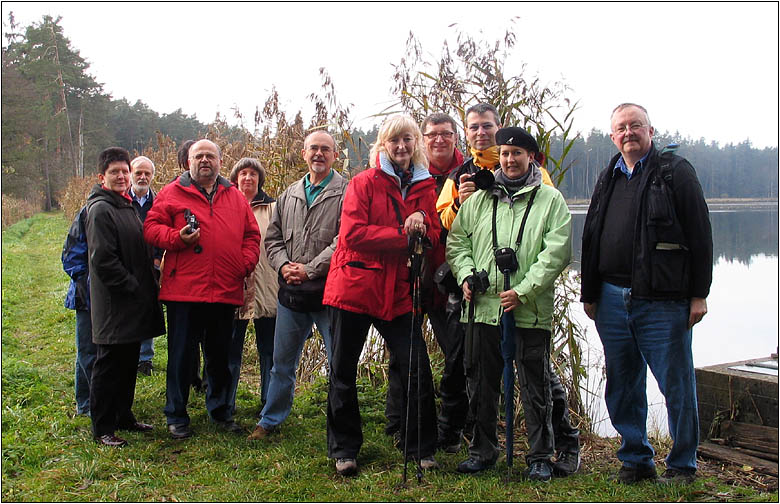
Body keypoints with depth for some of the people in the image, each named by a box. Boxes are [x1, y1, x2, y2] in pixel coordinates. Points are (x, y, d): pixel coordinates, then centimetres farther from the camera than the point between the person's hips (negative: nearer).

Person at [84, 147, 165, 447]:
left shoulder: (127, 206, 17)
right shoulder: (100, 209, -13)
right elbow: (103, 260, -20)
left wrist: (149, 284, 12)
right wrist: (134, 287, -17)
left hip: (133, 307, 9)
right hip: (113, 306, -9)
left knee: (128, 363, 16)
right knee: (109, 365, 0)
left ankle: (123, 416, 29)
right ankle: (102, 427, 11)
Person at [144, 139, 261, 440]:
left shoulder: (235, 197, 14)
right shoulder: (171, 194, 4)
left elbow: (251, 235, 16)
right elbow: (151, 228, 1)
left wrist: (246, 263, 0)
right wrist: (177, 237, -17)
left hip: (226, 292, 3)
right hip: (183, 291, -3)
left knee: (220, 356, 14)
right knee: (181, 355, 4)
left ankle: (220, 411, 29)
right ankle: (176, 417, 17)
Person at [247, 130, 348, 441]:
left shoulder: (345, 193, -5)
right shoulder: (289, 195, 14)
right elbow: (273, 238, 15)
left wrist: (309, 270, -16)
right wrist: (284, 266, -4)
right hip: (290, 293, 5)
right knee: (282, 362, 17)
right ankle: (271, 420, 32)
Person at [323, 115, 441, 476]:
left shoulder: (425, 187, 10)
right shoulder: (364, 183, -2)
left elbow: (434, 238, 8)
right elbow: (352, 233, -14)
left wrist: (422, 226, -15)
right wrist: (404, 235, -17)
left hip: (399, 294, 3)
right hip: (354, 287, -2)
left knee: (417, 370, 0)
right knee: (343, 372, 7)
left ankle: (422, 448, 18)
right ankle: (343, 450, 23)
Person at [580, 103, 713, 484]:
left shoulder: (675, 172, 1)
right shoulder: (608, 179, 16)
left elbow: (700, 236, -3)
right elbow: (590, 238, 18)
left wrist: (699, 294, -8)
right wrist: (590, 294, 14)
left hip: (662, 301, -5)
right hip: (611, 300, 5)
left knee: (676, 385, 3)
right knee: (622, 386, 11)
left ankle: (683, 464, 20)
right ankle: (635, 460, 25)